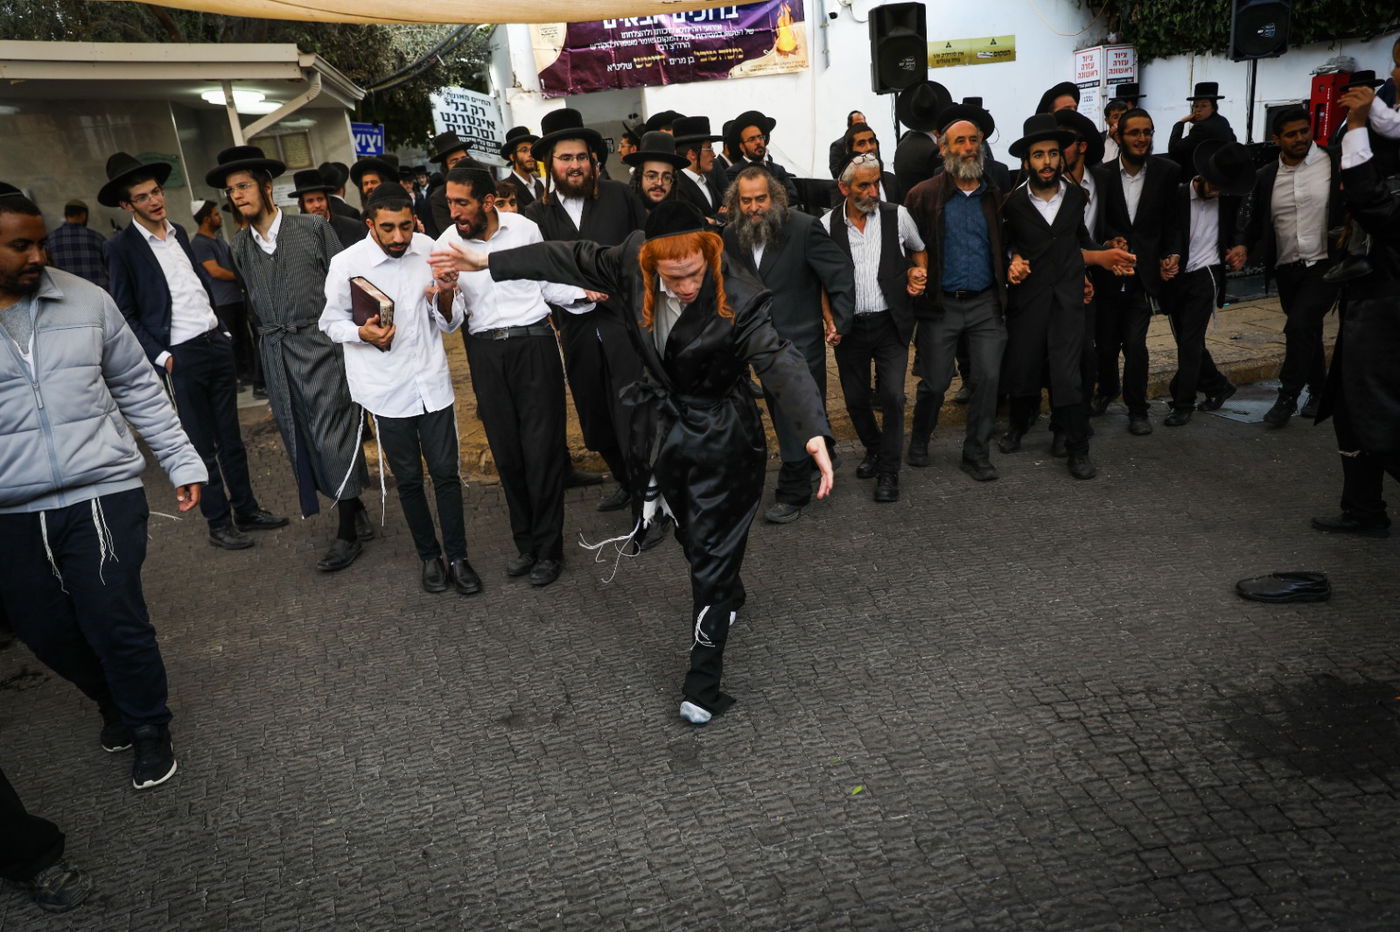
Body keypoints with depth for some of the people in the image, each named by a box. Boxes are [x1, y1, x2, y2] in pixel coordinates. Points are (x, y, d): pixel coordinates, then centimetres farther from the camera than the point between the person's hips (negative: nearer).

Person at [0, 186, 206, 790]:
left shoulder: (85, 302, 0)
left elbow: (140, 390, 8)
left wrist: (182, 462, 5)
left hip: (102, 496, -1)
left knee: (114, 623, -5)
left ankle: (150, 728, 21)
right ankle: (115, 704, 40)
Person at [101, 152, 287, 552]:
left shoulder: (179, 233, 11)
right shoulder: (121, 248, -7)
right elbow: (125, 314, -6)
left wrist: (223, 331, 12)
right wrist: (160, 357, -12)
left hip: (217, 343, 6)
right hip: (180, 357, -6)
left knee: (230, 437, 13)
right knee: (201, 444, 3)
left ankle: (246, 509, 23)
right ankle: (218, 522, 14)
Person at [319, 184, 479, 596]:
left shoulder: (428, 250, -3)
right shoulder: (347, 264, -10)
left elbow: (449, 324, 4)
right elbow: (330, 322, 2)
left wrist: (445, 298, -18)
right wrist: (361, 333, -18)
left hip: (432, 381, 2)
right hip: (387, 389, -1)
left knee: (446, 472, 4)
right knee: (409, 478, 10)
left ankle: (457, 557, 18)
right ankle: (429, 557, 27)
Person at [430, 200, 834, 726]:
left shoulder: (738, 299, -26)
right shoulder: (632, 263, -13)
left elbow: (779, 361, -36)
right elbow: (573, 260, -1)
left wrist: (815, 433, -51)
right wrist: (488, 262, 3)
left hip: (720, 440, -4)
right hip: (659, 425, 4)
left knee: (712, 554, 6)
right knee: (690, 532, 18)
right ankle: (727, 601, 41)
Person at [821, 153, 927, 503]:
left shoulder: (897, 216, -1)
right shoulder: (828, 225, -1)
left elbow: (920, 249, 19)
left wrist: (918, 272, 0)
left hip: (890, 323, -1)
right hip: (849, 326, 1)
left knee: (892, 395, -11)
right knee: (855, 399, 10)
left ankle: (889, 471, 4)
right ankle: (874, 450, 38)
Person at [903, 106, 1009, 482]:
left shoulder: (995, 196, 9)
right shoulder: (923, 195, -2)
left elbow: (1004, 245, 17)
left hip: (986, 303, 3)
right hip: (941, 305, -3)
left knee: (988, 378, 0)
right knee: (935, 382, 5)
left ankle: (976, 454, 13)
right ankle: (919, 441, 30)